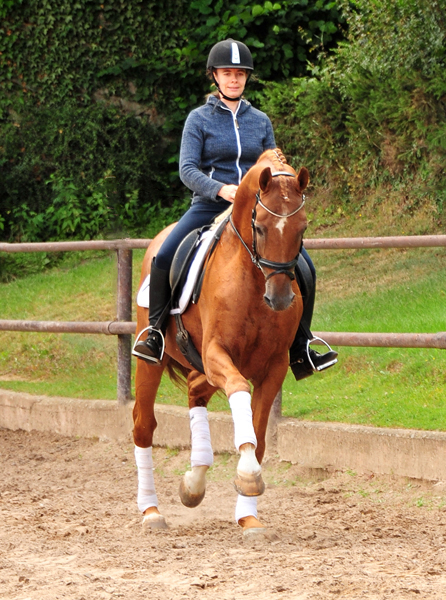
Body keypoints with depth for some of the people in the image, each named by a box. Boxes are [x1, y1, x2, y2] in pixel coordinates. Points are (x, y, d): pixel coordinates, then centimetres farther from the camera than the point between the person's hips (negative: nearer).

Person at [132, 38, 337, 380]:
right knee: (164, 258, -27)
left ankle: (300, 351, -1)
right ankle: (156, 332, -6)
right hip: (209, 207, -3)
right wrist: (221, 189, -25)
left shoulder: (260, 121, 12)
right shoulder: (200, 119, 2)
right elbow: (188, 169, -8)